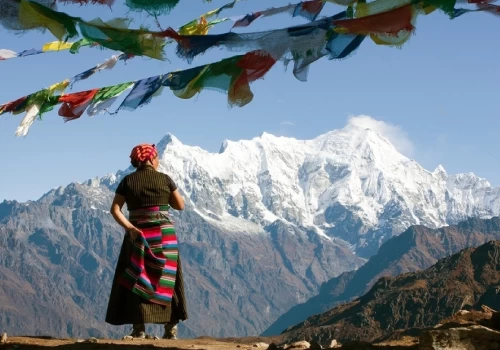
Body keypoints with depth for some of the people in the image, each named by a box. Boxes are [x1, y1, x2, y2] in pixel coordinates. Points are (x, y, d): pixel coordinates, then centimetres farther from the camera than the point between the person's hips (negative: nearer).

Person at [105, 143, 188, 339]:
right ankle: (171, 328, 9)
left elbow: (115, 209, -8)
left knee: (137, 281, 5)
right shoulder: (164, 179, 0)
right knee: (166, 280, 10)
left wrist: (129, 228, -15)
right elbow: (180, 206, 8)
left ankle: (139, 329, -2)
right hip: (164, 236, 0)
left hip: (138, 236, 0)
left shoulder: (128, 181, 1)